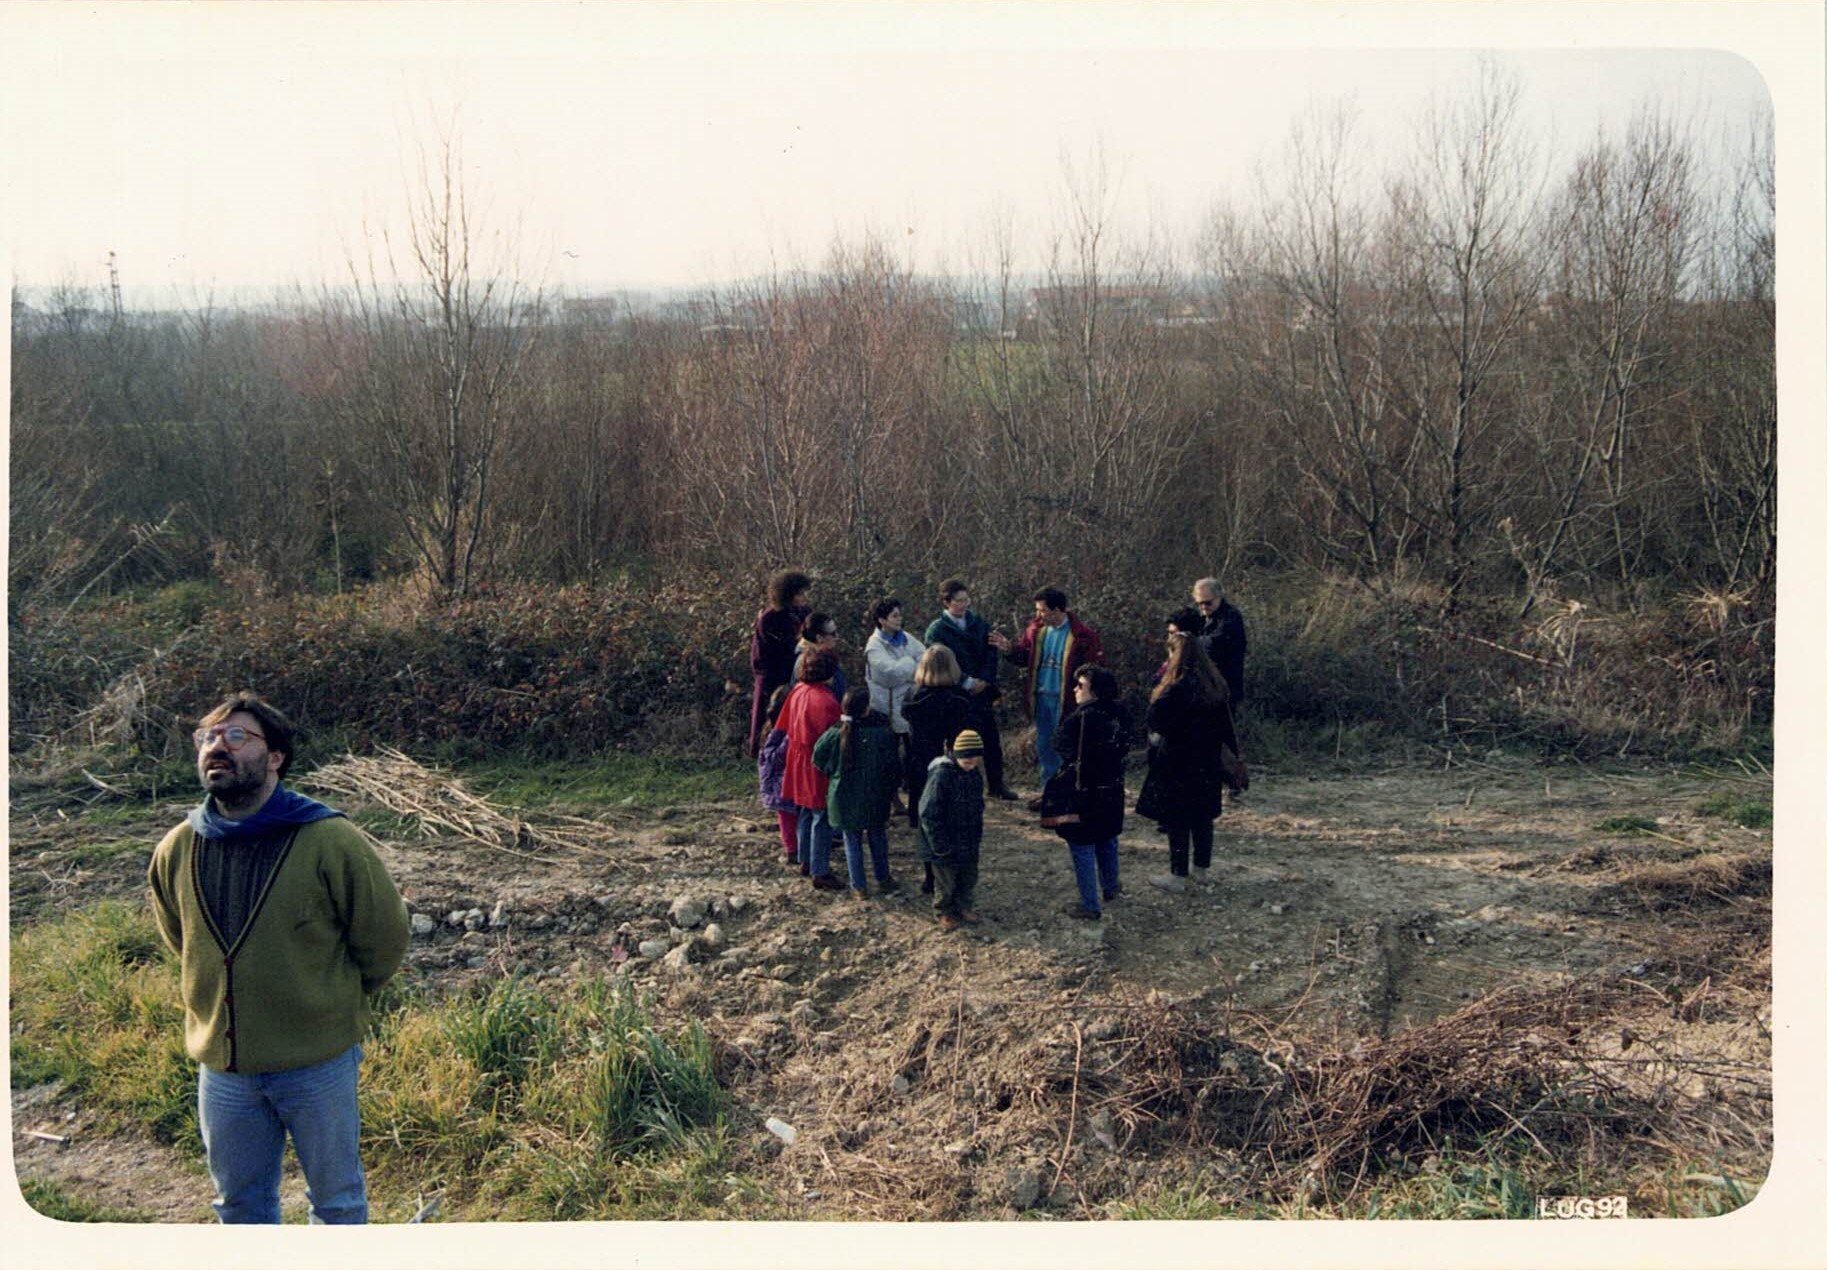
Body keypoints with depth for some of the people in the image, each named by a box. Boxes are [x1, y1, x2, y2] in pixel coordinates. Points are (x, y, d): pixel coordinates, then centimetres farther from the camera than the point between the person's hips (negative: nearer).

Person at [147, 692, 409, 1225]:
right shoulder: (176, 850, -6)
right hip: (221, 1066, 4)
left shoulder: (330, 842, -19)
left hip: (318, 1063, -4)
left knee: (337, 1199, 16)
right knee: (239, 1203, 22)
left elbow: (384, 938, -6)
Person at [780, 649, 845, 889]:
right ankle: (820, 872, 5)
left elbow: (786, 726, 12)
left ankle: (805, 862, 32)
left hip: (798, 761, 9)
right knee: (822, 819, 0)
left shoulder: (797, 691, 1)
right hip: (819, 767, -9)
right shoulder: (825, 701, -24)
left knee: (806, 813, 21)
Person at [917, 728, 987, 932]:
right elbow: (929, 814, -22)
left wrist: (977, 837, 12)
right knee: (946, 881, 9)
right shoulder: (940, 775, -25)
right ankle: (944, 912, 31)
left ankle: (963, 907, 40)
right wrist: (940, 845, -20)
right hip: (945, 844, -6)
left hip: (968, 842, 6)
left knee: (969, 877, 18)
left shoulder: (975, 775, -2)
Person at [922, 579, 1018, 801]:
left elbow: (990, 655, 7)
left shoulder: (978, 624, 9)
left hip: (982, 691, 5)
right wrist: (967, 683, -15)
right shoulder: (936, 629, -6)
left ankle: (997, 784, 21)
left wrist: (984, 680, -8)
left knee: (992, 738, 9)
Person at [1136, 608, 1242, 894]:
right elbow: (1225, 722, 9)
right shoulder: (1214, 683, 2)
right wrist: (1234, 752, 18)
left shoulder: (1177, 688, -22)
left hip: (1177, 762, -8)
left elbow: (1155, 720, -19)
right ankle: (1202, 868, 29)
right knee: (1202, 814, 17)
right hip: (1207, 762, 8)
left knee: (1176, 818, 1)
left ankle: (1177, 875, 6)